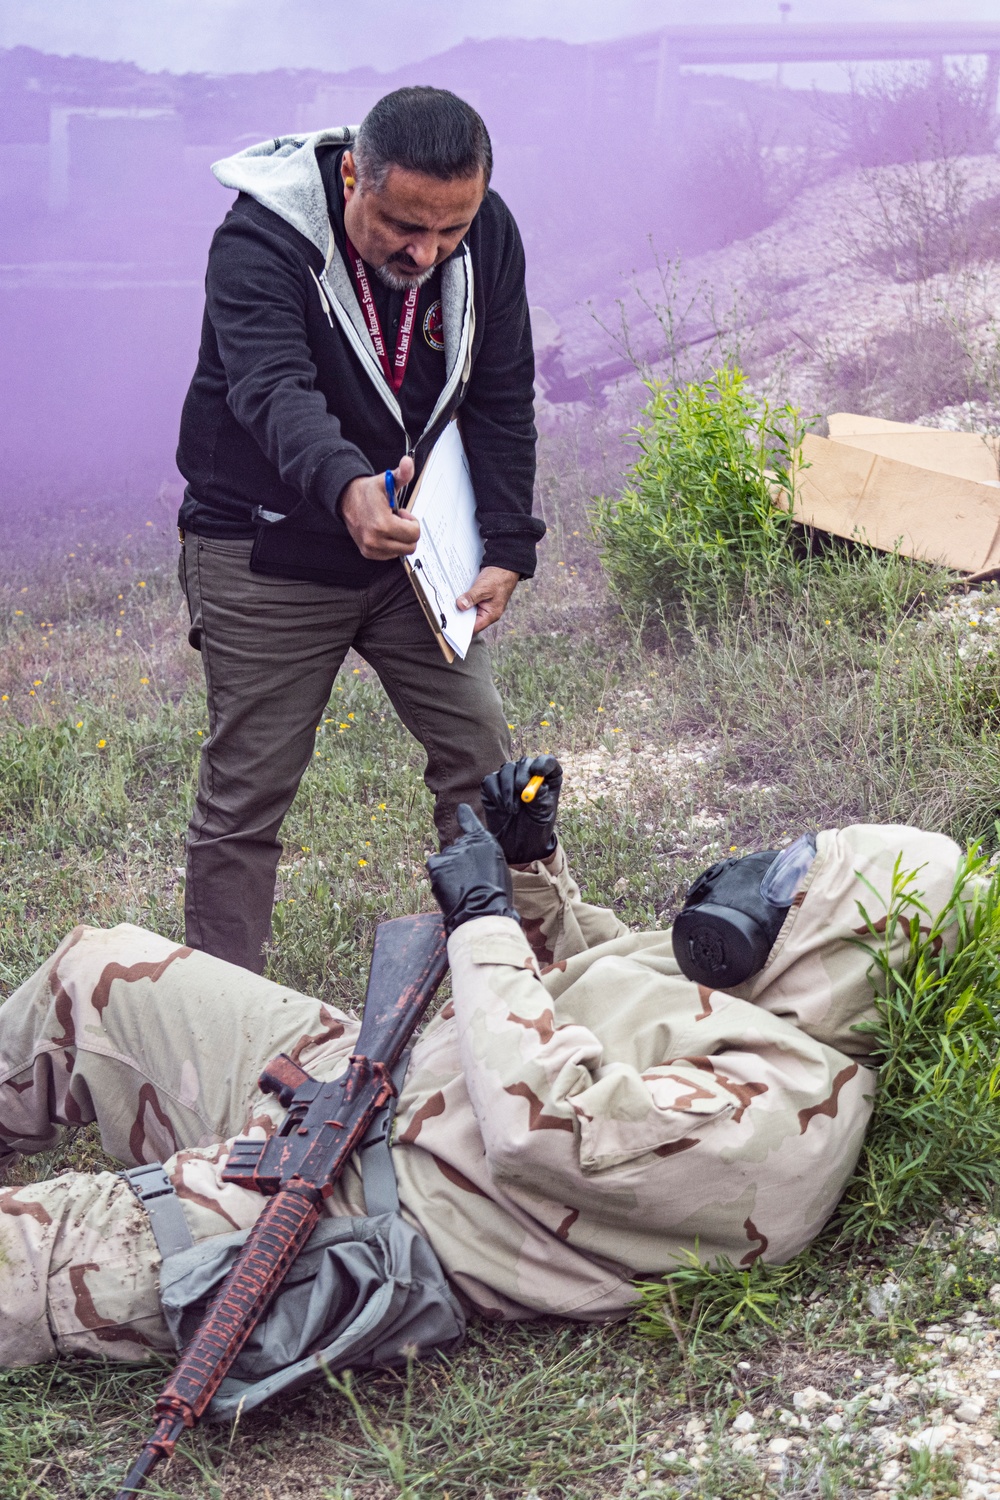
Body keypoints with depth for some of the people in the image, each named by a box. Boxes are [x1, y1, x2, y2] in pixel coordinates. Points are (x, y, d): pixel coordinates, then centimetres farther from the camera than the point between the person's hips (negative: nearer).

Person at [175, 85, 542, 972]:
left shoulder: (488, 235, -8)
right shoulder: (258, 242, -25)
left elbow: (501, 400, 0)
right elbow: (274, 390, -41)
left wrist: (507, 549, -7)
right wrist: (345, 488, -61)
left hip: (415, 543, 5)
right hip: (268, 557, -4)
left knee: (482, 758, 7)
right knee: (245, 797, 0)